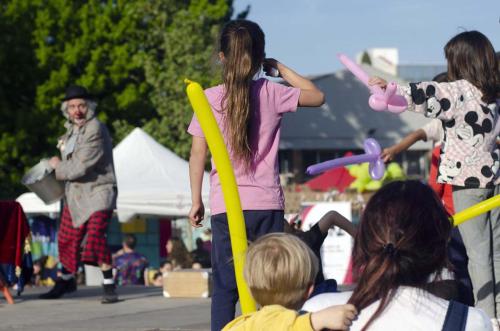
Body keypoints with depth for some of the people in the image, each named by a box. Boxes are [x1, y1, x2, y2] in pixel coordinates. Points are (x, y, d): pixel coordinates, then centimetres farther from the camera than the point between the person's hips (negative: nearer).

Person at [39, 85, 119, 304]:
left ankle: (109, 286, -16)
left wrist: (58, 166, -8)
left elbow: (80, 167, -25)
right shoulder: (72, 128, 8)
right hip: (75, 192, 9)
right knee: (68, 238, 15)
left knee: (95, 235, -23)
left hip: (98, 190, -9)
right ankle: (66, 281, 35)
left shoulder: (95, 131, -21)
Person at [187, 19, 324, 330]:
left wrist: (196, 201, 8)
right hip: (267, 204, 1)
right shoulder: (272, 93, -1)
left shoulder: (210, 98, -2)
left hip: (225, 205, 0)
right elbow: (317, 96, 14)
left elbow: (198, 154, -1)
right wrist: (280, 69, 16)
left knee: (225, 288, 4)